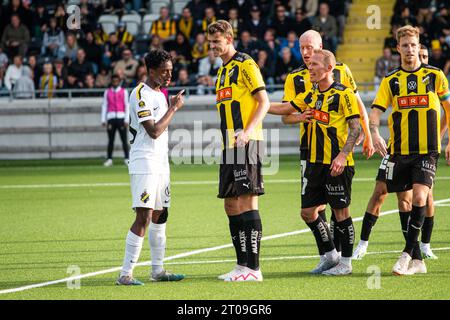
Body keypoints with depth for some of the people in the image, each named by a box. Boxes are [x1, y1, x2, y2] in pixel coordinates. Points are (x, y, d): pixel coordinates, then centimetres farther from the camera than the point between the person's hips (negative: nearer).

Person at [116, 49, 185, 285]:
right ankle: (125, 274, -15)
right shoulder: (141, 95, -13)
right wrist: (173, 109, -13)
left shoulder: (160, 94, 16)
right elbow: (154, 131, -19)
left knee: (160, 215, 11)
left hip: (161, 164, 10)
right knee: (144, 217, -15)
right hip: (144, 164, -10)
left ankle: (158, 270, 18)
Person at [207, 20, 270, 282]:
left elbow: (264, 102, -12)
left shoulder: (245, 65, -6)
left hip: (247, 143, -9)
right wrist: (227, 141, 18)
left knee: (247, 202, -11)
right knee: (231, 204, 8)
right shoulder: (223, 71, 20)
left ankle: (253, 268, -12)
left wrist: (247, 132, -24)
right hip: (230, 146, 9)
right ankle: (242, 265, 12)